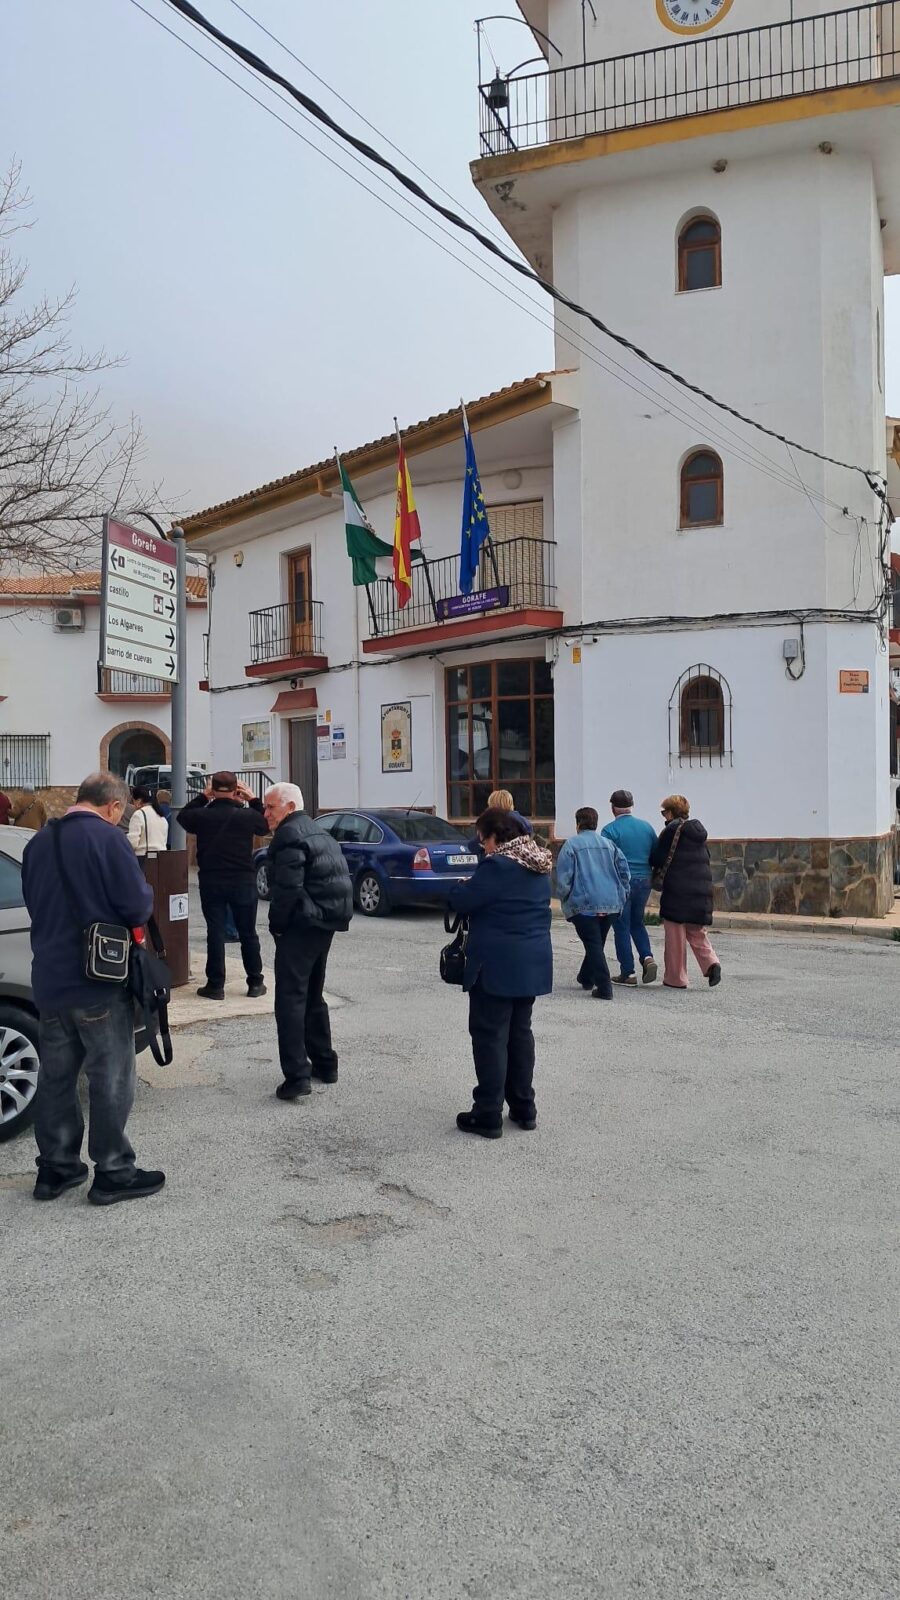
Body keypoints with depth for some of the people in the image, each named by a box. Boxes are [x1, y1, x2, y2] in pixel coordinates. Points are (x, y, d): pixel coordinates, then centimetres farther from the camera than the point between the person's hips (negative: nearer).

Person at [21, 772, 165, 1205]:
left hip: (50, 979, 7)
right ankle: (112, 1173, 11)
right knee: (110, 1079, 4)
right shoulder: (106, 837, -15)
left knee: (55, 1076, 15)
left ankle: (55, 1168, 24)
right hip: (99, 980, -7)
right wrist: (146, 897, 4)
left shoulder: (39, 841, 7)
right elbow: (138, 905, -17)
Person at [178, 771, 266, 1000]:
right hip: (243, 881, 0)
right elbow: (265, 825, 12)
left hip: (211, 882, 0)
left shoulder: (202, 815, -7)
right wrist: (253, 800, 12)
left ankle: (216, 985, 5)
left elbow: (183, 816, 14)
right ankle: (255, 983, 15)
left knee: (215, 933, 4)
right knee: (248, 934, 9)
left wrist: (202, 797, 16)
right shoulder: (247, 816, -9)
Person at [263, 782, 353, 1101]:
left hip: (301, 926, -10)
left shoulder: (289, 835, -12)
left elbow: (288, 887, -21)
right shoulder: (318, 832, 19)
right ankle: (324, 1064, 26)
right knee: (312, 996, 20)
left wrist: (276, 924, -9)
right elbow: (339, 880, 19)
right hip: (325, 923, 10)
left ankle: (297, 1076, -12)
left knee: (290, 999, -8)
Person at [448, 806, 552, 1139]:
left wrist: (465, 886, 7)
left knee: (490, 1036, -1)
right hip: (532, 963, 8)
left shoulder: (497, 866, -18)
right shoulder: (539, 867, 10)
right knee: (520, 1032, 17)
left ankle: (488, 1116, 4)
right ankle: (524, 1109, 22)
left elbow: (460, 902, -16)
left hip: (497, 966, -8)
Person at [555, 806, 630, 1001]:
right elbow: (624, 871, 8)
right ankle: (586, 978, 36)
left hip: (584, 904, -5)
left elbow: (563, 877, -8)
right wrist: (621, 895, 15)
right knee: (598, 943, 19)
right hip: (611, 904, 5)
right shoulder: (609, 844, 11)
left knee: (593, 945, -4)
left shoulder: (571, 845, -3)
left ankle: (604, 988, -13)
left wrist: (565, 900, 4)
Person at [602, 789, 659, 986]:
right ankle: (647, 957, 1)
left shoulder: (610, 830, -10)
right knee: (637, 922, 21)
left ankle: (628, 973, 6)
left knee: (622, 927, 4)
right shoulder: (647, 827, 6)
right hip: (644, 881, 5)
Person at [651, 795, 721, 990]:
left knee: (675, 934, 3)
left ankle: (676, 978, 8)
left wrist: (659, 869, 12)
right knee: (697, 931, 16)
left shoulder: (672, 829, -9)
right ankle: (711, 963, -6)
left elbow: (658, 858, -10)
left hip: (678, 889, -6)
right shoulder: (699, 830, 13)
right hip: (702, 888, 6)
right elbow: (705, 857, 17)